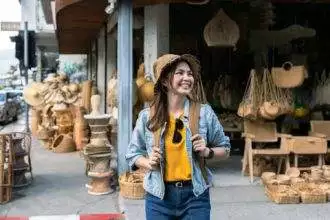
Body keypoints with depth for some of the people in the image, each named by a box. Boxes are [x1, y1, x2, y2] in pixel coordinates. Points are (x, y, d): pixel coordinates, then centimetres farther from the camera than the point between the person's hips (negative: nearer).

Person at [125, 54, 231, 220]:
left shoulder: (204, 112, -2)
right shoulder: (147, 116, -3)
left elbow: (225, 148, 9)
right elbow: (132, 153, 8)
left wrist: (208, 152, -11)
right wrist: (148, 163, -11)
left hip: (195, 194, 0)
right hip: (159, 196, 0)